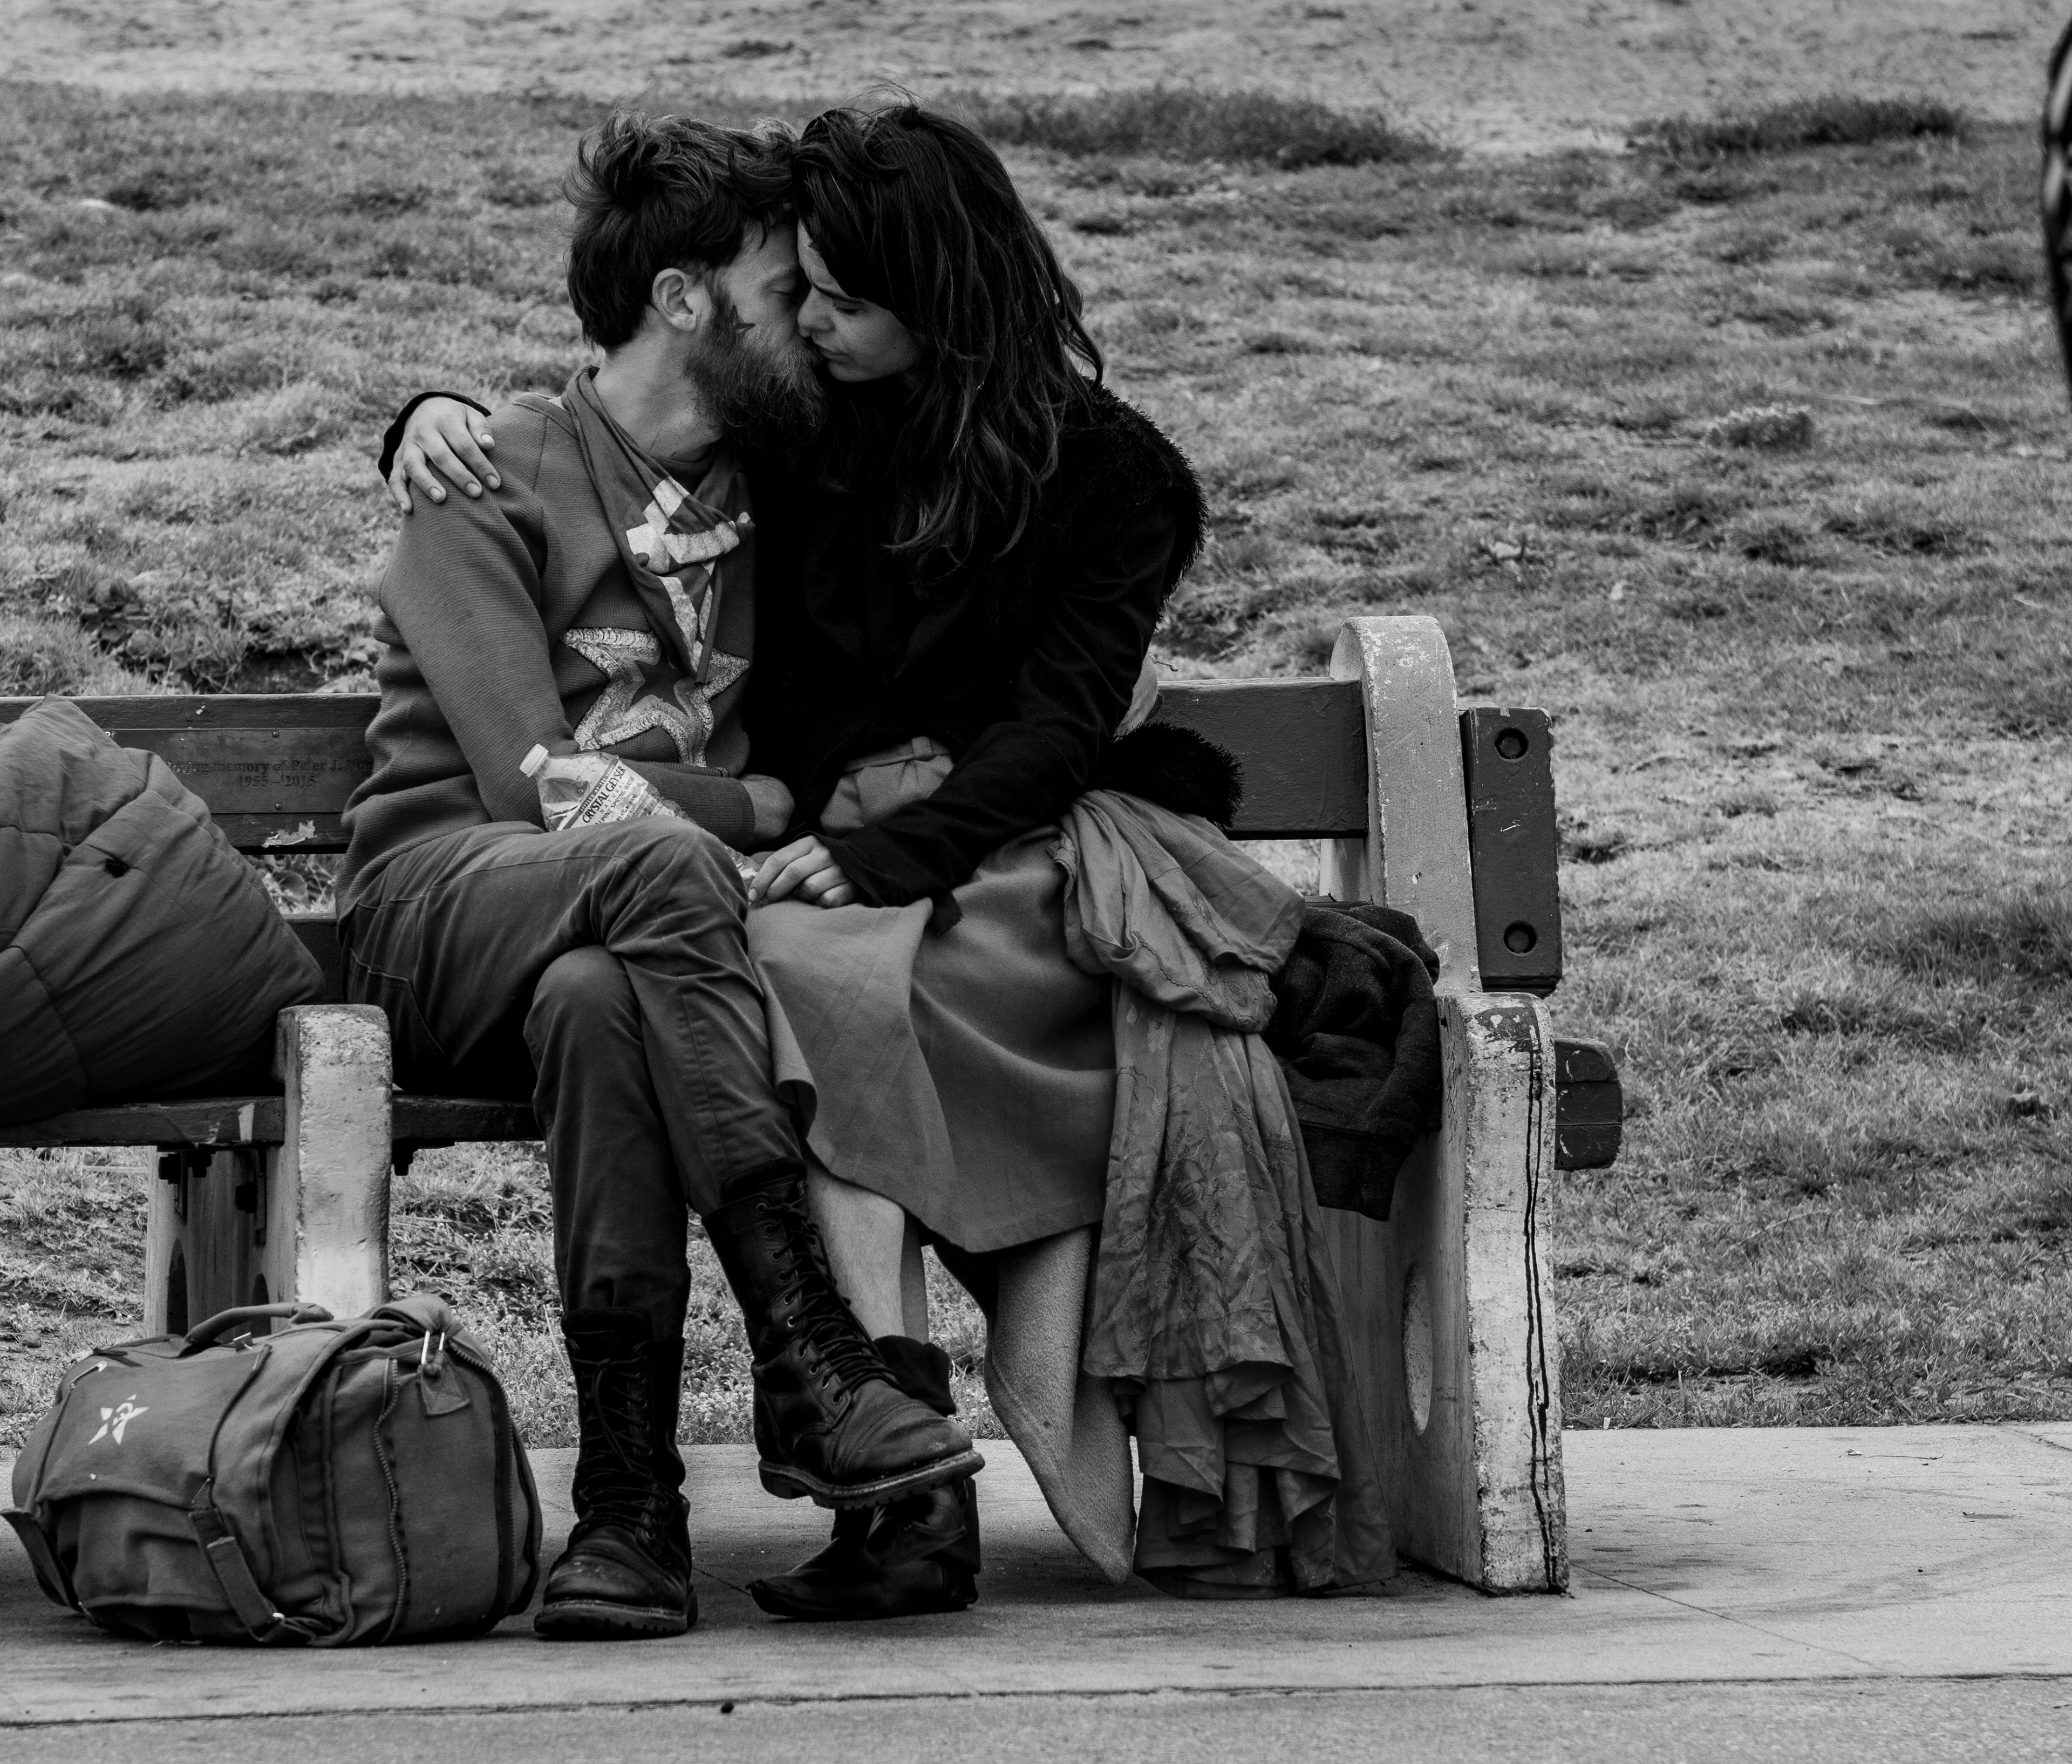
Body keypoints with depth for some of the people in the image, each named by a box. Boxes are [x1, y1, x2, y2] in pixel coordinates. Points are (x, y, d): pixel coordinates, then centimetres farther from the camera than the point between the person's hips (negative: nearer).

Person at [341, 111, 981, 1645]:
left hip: (633, 932, 4)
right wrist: (762, 812, -4)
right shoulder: (495, 487, -2)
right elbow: (536, 785, -12)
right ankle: (811, 1362, -44)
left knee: (597, 1000, -37)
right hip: (443, 906, -4)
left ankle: (632, 1501, -43)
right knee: (661, 870, -39)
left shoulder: (767, 490, 18)